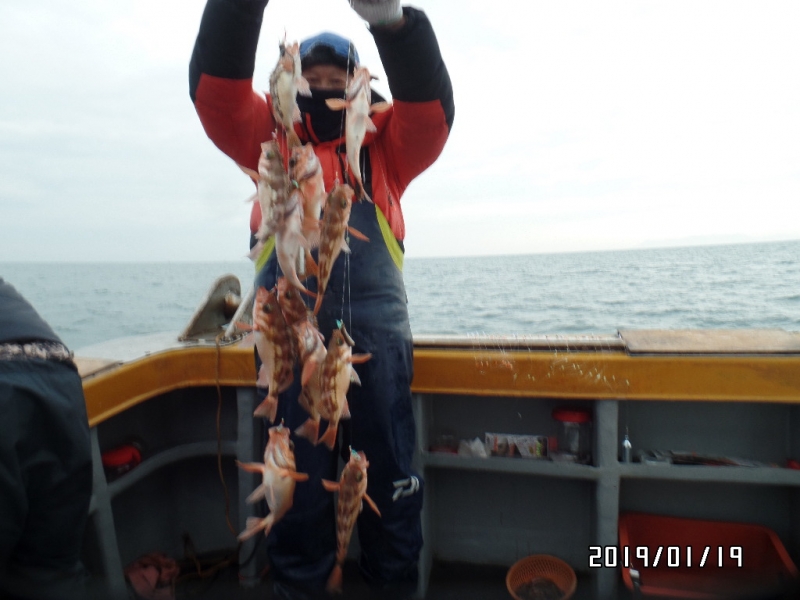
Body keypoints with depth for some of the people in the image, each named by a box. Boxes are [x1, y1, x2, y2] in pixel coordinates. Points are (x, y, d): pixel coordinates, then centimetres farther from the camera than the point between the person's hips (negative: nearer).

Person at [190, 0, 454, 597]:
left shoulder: (384, 143, 14)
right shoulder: (272, 138, 15)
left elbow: (430, 107, -2)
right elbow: (217, 89, 1)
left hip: (378, 328, 1)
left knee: (389, 470, 9)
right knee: (298, 476, 10)